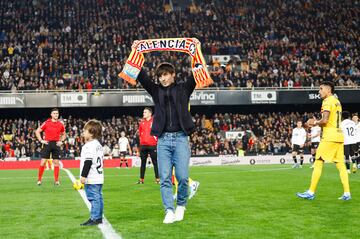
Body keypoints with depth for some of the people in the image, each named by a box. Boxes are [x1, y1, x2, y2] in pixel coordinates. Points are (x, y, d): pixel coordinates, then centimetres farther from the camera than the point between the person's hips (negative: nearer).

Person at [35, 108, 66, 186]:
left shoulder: (60, 124, 5)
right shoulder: (46, 123, -2)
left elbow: (64, 134, 21)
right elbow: (37, 131, 3)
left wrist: (61, 141, 5)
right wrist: (41, 140, -5)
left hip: (56, 144, 2)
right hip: (47, 143, -2)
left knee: (56, 162, 3)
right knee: (43, 162, -3)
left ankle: (56, 180, 10)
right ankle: (39, 179, 7)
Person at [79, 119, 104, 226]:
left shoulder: (89, 146, -15)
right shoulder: (99, 145, 17)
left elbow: (88, 162, -20)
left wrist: (83, 175, -17)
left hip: (91, 179, -10)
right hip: (99, 177, 10)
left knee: (94, 198, -8)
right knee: (98, 198, 12)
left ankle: (95, 218, -7)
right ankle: (98, 217, 17)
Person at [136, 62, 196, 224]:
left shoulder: (184, 88, 10)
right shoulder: (156, 90, 14)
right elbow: (141, 76, 7)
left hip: (180, 137, -2)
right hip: (163, 139, 2)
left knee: (182, 176, -7)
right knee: (165, 178, -3)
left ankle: (181, 205, 16)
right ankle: (169, 211, 2)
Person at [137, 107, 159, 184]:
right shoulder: (142, 122, 12)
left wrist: (156, 139, -6)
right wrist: (141, 140, 10)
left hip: (152, 145, -5)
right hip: (143, 145, 5)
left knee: (155, 162, -3)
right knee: (143, 162, 8)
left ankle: (157, 179, 1)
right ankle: (141, 179, 12)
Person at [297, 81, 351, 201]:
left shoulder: (327, 101, -8)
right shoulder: (337, 101, 19)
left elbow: (325, 120, -19)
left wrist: (315, 123, 0)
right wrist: (317, 122, 14)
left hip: (329, 137, -9)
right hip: (339, 136, 9)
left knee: (318, 163, -4)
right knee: (341, 165, 8)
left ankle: (311, 192, -3)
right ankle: (347, 193, 4)